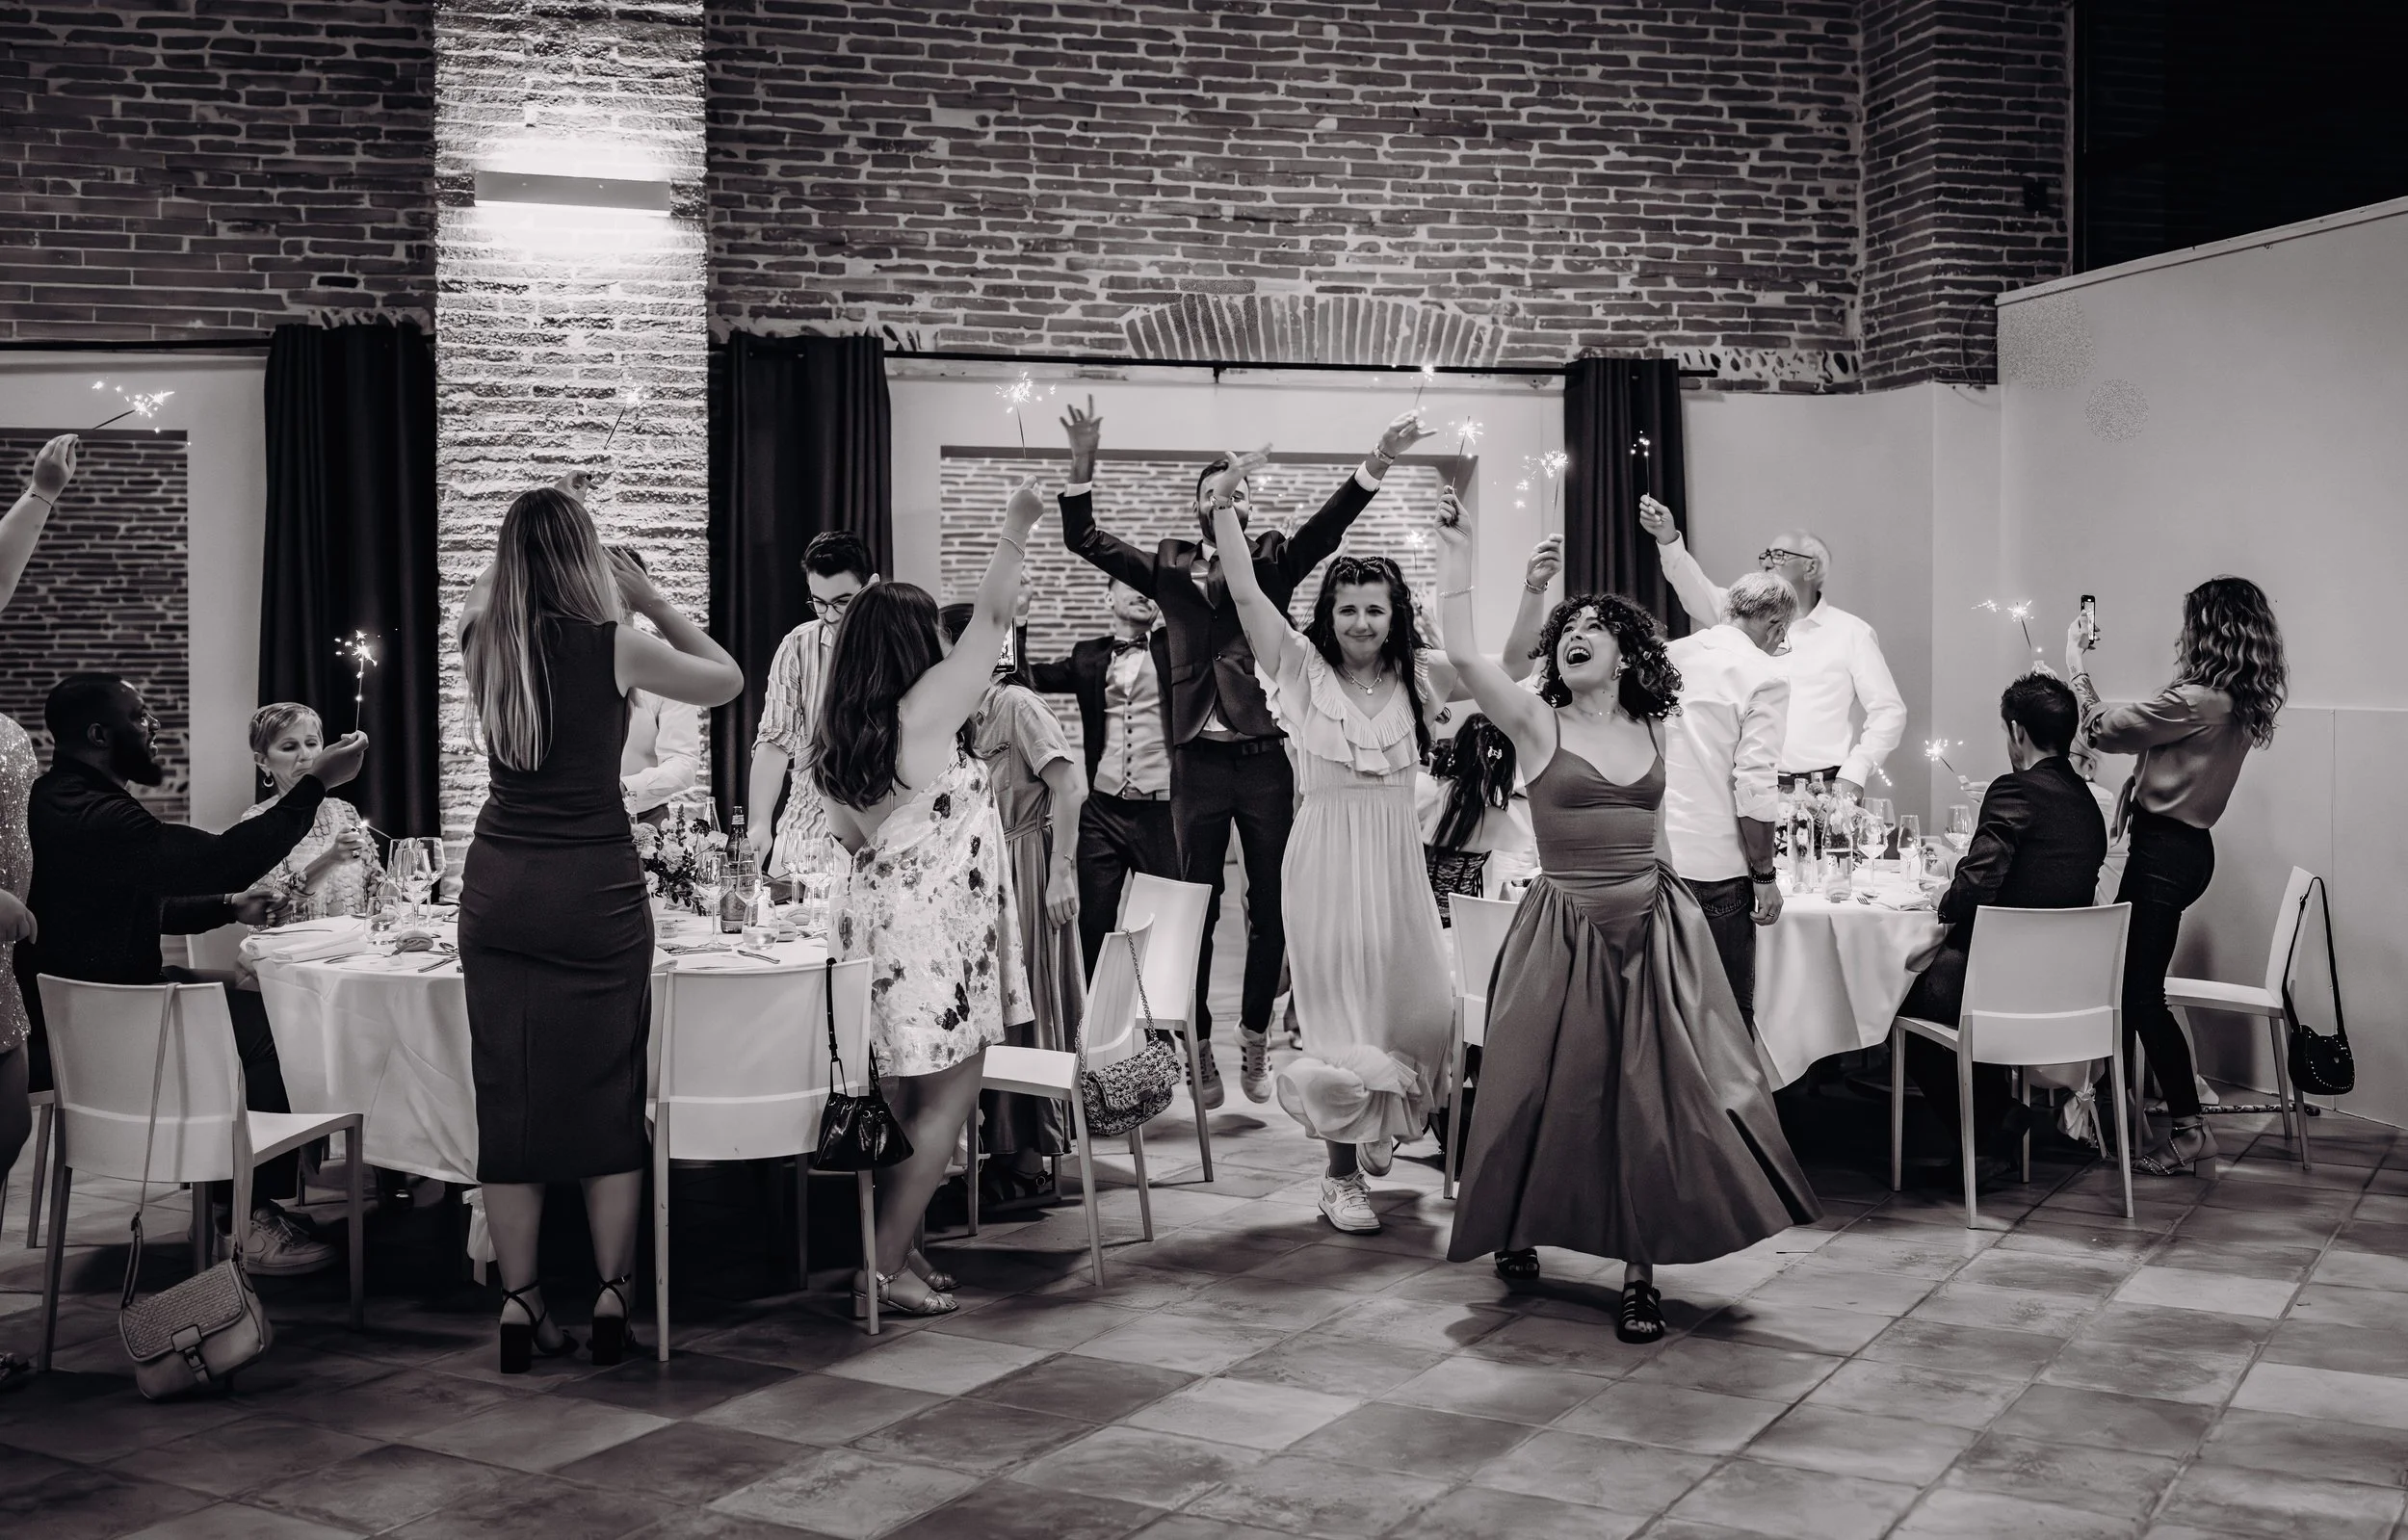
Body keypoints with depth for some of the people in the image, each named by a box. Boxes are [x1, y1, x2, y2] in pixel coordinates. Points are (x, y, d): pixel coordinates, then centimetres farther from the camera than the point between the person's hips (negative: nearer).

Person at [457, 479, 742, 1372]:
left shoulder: (481, 644, 4)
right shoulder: (613, 647, -9)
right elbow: (727, 679, 6)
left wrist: (538, 519, 34)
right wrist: (653, 600, 13)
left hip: (498, 888, 4)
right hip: (594, 888, -4)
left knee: (507, 1095, 8)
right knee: (608, 1092, 6)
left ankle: (519, 1299, 11)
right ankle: (613, 1295, 9)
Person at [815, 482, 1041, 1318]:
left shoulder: (837, 736, 9)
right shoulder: (927, 710, -12)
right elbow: (992, 618, -9)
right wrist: (1018, 525, -3)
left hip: (873, 906, 8)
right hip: (936, 920, -8)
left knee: (904, 1098, 15)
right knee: (948, 1097, -2)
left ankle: (895, 1248, 19)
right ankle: (885, 1269, -2)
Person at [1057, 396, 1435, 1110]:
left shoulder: (1273, 559, 7)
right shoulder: (1168, 566, 9)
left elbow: (1328, 524, -9)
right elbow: (1084, 539, 5)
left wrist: (1379, 459, -24)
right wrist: (1083, 462, -9)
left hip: (1265, 757, 0)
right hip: (1198, 762, 0)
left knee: (1270, 907, 6)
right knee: (1197, 908, 6)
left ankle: (1255, 1040, 18)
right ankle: (1199, 1047, 15)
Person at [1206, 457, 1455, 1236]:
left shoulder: (1414, 679, 7)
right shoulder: (1305, 670, -2)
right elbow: (1246, 595, -11)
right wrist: (1222, 506, -18)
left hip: (1396, 860, 4)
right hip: (1327, 857, -4)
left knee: (1417, 1007, 9)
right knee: (1342, 1013, 0)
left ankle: (1379, 1132, 38)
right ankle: (1342, 1175, 12)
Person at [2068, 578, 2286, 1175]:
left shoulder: (2196, 703, -22)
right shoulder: (2239, 704, 7)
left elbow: (2102, 730, -16)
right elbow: (2148, 737, 14)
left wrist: (2075, 661, -4)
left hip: (2165, 851, -10)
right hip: (2186, 845, 10)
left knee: (2141, 991, -3)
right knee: (2122, 977, 18)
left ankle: (2190, 1129, 3)